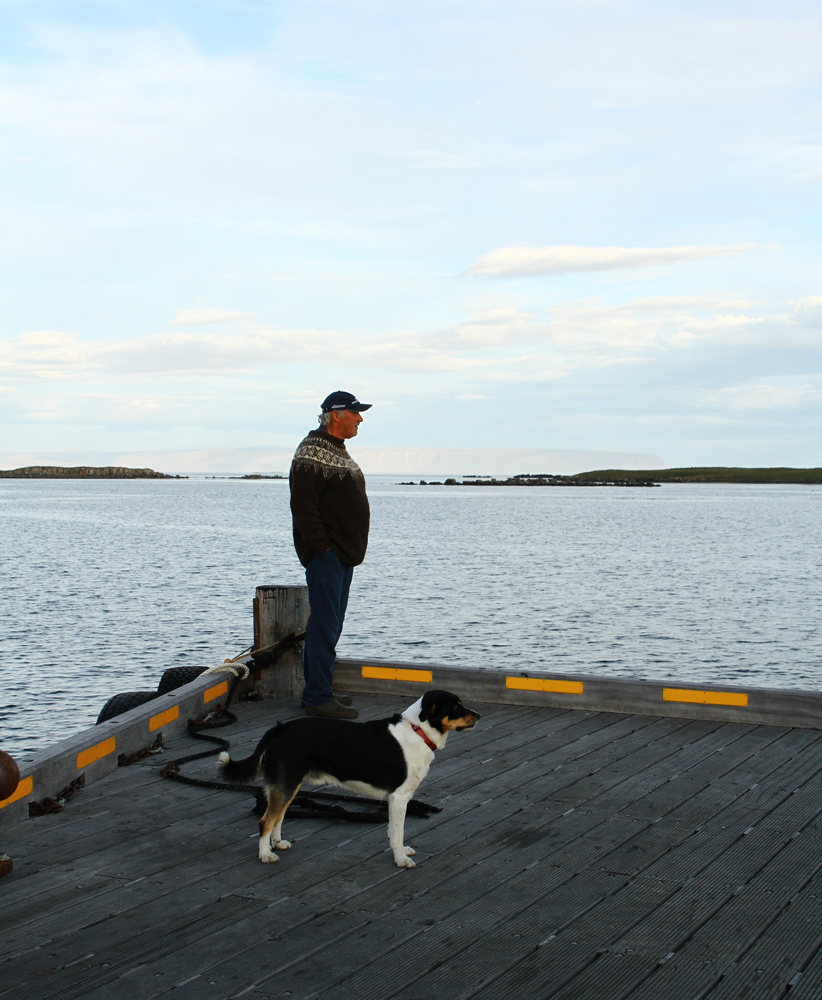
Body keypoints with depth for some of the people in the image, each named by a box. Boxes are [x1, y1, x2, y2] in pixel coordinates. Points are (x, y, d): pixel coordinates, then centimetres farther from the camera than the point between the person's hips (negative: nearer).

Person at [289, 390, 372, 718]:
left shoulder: (339, 451, 19)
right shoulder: (312, 453, -13)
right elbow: (304, 506, -19)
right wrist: (320, 547, -20)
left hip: (343, 555, 10)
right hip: (325, 555, -10)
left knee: (330, 624, 13)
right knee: (325, 624, -9)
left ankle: (317, 690, 21)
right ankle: (319, 697, -6)